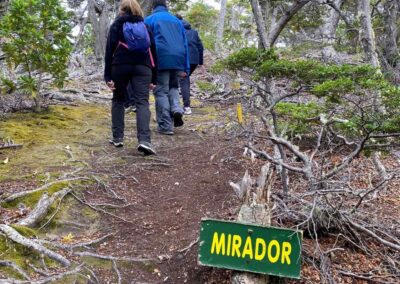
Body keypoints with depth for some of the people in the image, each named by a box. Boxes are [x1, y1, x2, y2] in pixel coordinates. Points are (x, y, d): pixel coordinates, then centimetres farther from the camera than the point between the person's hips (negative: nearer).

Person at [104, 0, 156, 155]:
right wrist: (153, 78, 14)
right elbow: (152, 50, 13)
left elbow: (110, 50, 0)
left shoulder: (116, 25, 9)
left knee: (118, 100, 16)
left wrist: (108, 76, -1)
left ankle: (117, 137, 14)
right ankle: (144, 140, -27)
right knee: (142, 102, -9)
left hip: (120, 66, -1)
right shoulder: (145, 25, 16)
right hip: (142, 66, 1)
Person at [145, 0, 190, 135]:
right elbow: (185, 44, 18)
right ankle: (177, 109, -3)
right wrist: (186, 68, 18)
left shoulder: (149, 20, 10)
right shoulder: (177, 20, 21)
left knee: (161, 91, 3)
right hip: (178, 59, 4)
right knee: (173, 86, 23)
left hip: (161, 59, -4)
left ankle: (165, 126, 0)